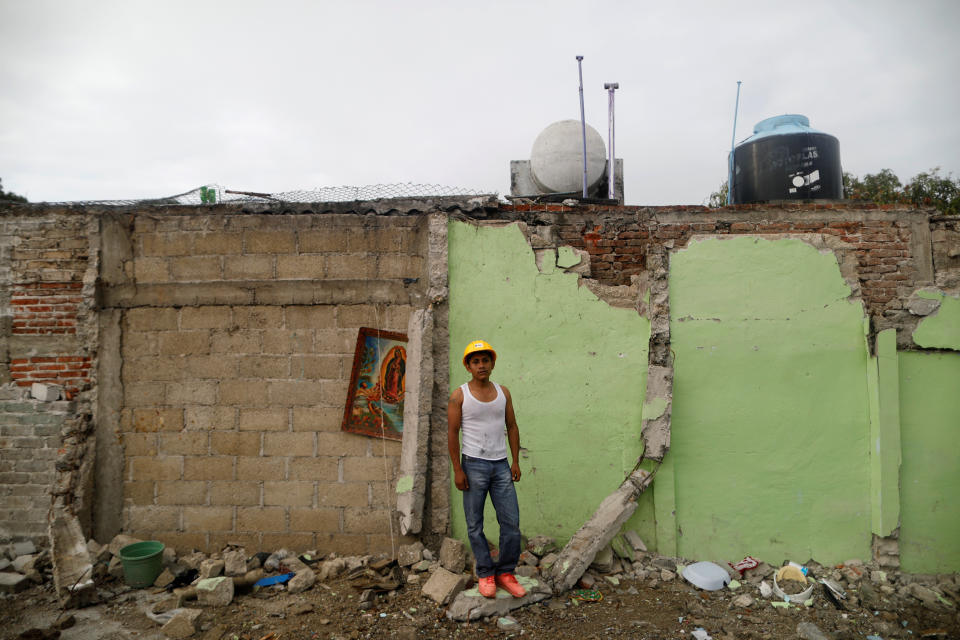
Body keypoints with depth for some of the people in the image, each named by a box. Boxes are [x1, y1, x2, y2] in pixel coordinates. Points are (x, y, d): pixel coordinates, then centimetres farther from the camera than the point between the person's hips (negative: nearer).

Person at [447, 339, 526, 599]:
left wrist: (516, 461, 4)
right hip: (473, 465, -3)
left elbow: (512, 427, 10)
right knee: (475, 525, 5)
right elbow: (452, 433, -6)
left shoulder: (503, 392, 6)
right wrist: (457, 470, -9)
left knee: (511, 522, 3)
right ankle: (485, 574, 19)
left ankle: (505, 573, 18)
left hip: (501, 465, 3)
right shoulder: (459, 395, -5)